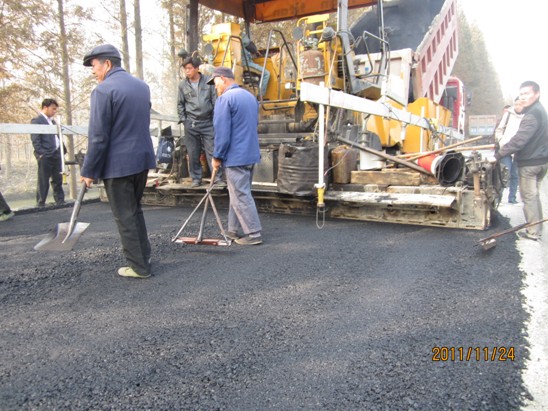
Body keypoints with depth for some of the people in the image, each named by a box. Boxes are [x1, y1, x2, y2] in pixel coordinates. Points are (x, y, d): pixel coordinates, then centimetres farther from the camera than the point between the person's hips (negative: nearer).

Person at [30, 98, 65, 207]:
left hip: (56, 155, 7)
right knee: (43, 182, -3)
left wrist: (62, 151, 11)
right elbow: (35, 140, -10)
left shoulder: (53, 121, 21)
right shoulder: (36, 121, -3)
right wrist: (41, 154, -16)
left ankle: (60, 202, 16)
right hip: (45, 157, -7)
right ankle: (40, 204, 2)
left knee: (58, 180, 10)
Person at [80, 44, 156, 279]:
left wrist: (89, 170, -7)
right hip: (143, 158, 8)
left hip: (117, 164, -7)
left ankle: (139, 267, 10)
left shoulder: (103, 90, -13)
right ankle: (144, 255, 28)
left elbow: (98, 136, -15)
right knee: (135, 210, 21)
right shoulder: (142, 86, 10)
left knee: (125, 216, 3)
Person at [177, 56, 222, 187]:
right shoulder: (182, 85, 3)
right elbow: (180, 104, 11)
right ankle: (196, 178, 17)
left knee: (212, 151, -2)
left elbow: (215, 101, 0)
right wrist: (183, 120, 4)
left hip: (208, 122, -2)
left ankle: (218, 177, 4)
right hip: (191, 124, 2)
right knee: (193, 153, 6)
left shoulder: (208, 81, -1)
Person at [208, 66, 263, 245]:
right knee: (238, 193, 16)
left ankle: (253, 234, 1)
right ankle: (234, 230, 24)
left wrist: (217, 156, -8)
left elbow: (222, 132, -17)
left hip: (235, 156, -9)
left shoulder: (225, 98, -13)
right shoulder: (250, 96, 15)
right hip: (251, 154, 9)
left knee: (241, 196, -3)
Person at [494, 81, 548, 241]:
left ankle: (533, 232, 6)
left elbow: (519, 140, -28)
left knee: (528, 197, -1)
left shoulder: (532, 115, -21)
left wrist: (498, 155, -26)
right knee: (534, 195, 19)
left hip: (529, 162, -10)